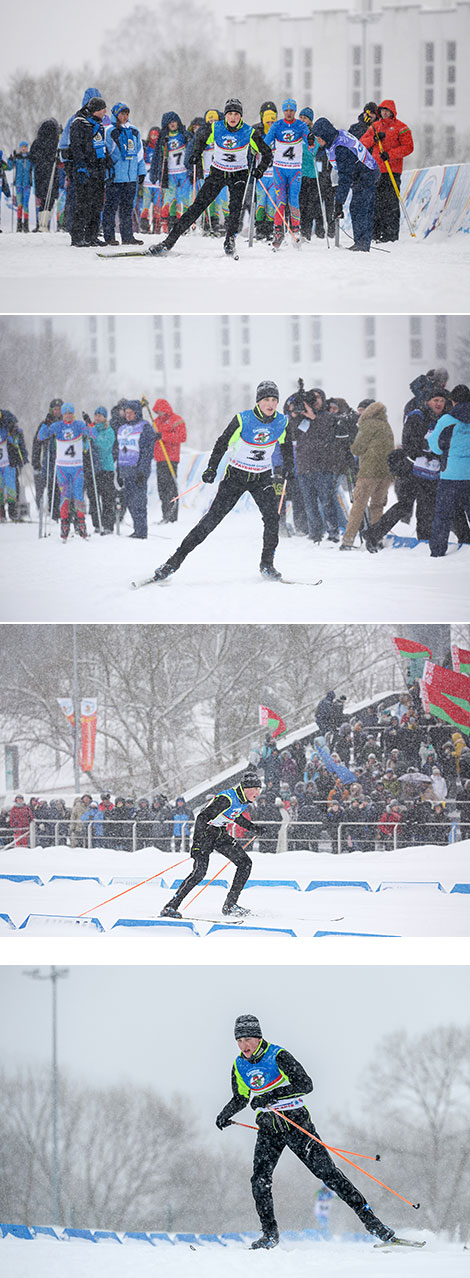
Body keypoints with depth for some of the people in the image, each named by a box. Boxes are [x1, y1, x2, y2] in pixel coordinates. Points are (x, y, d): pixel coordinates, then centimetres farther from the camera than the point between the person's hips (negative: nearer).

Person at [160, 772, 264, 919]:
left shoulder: (244, 799, 1)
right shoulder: (227, 799, -27)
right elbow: (202, 817, -29)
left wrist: (251, 827, 14)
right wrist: (197, 843, -35)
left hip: (221, 833, 9)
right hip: (205, 832, -9)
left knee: (245, 863, 0)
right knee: (200, 870, -22)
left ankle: (229, 905, 4)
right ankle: (171, 907, -18)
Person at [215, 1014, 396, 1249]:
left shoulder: (277, 1056, -14)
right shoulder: (239, 1066, 4)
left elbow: (305, 1084, -21)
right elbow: (241, 1098, 20)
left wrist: (272, 1095, -30)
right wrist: (225, 1114, 1)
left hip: (295, 1122, -5)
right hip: (268, 1129, 5)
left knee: (327, 1172, -7)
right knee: (260, 1180, -13)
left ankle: (369, 1219, -2)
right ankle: (270, 1234, 0)